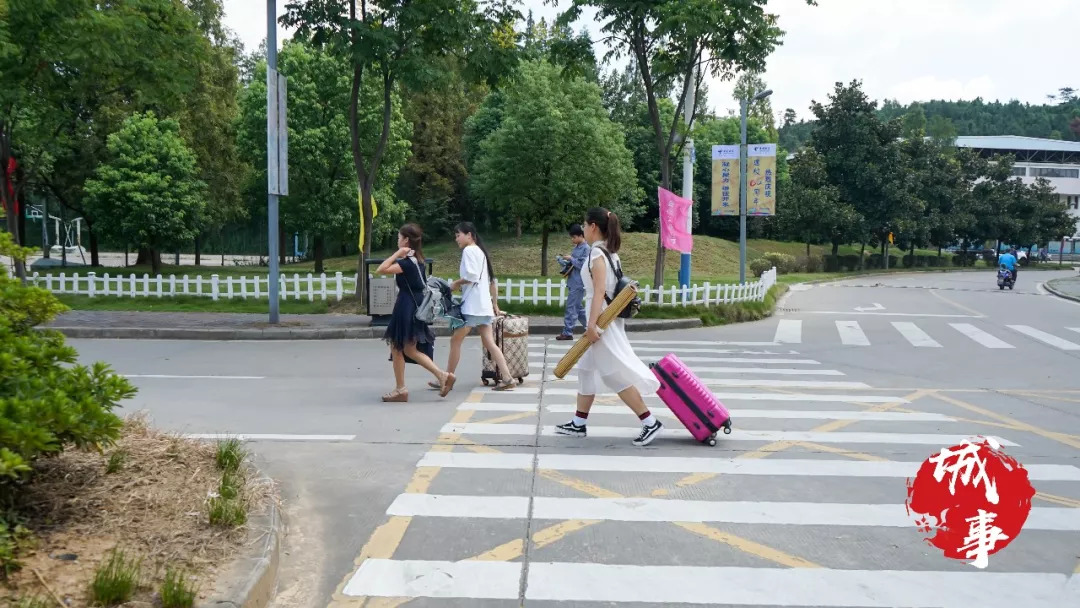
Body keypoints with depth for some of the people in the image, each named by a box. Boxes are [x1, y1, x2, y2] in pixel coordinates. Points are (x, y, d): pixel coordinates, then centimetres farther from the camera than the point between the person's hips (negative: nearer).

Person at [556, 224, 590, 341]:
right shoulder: (577, 247, 14)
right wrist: (566, 260, 4)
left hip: (579, 283, -9)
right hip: (574, 282, 9)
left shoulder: (586, 249, -12)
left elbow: (582, 265, -19)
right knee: (577, 307, 15)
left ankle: (567, 333, -2)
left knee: (571, 307, -6)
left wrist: (571, 259, -13)